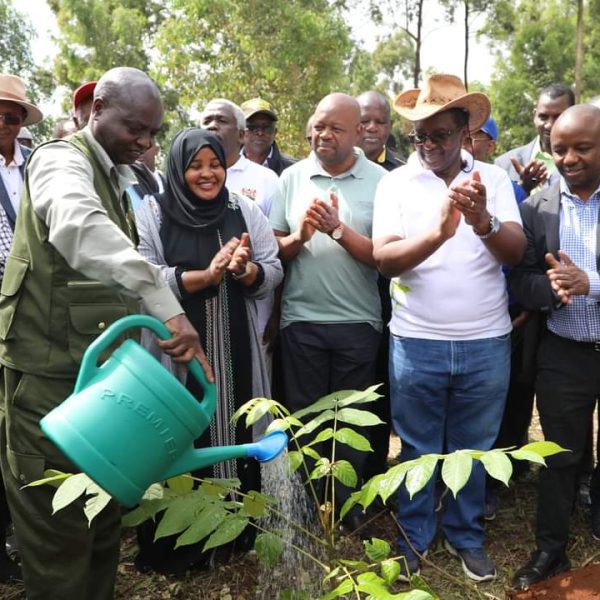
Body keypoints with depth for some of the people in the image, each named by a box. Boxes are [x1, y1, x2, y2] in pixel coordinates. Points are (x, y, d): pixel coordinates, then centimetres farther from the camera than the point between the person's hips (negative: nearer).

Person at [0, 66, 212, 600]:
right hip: (51, 374, -8)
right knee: (59, 522, -2)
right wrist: (166, 307, -44)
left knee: (105, 512, 15)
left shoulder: (114, 177, 16)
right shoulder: (62, 159, -12)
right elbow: (77, 226, -37)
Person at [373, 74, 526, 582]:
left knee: (473, 449, 16)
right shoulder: (397, 182, -2)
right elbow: (384, 258, -14)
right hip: (417, 342, -1)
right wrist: (440, 230, -30)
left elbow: (516, 251, -8)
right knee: (418, 449, 13)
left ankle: (466, 536, 36)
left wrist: (484, 222, -29)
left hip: (486, 343, 2)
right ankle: (413, 536, 32)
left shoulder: (493, 178, 3)